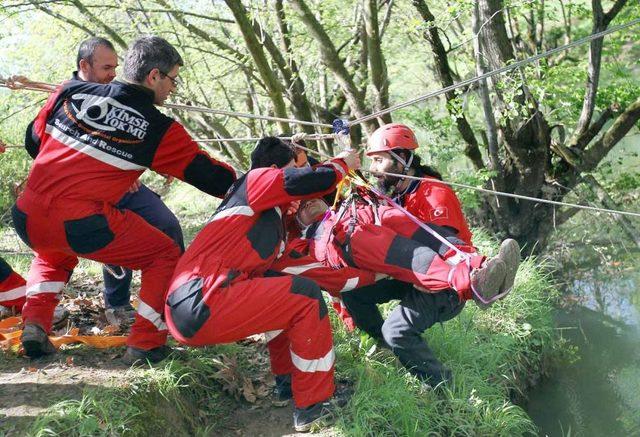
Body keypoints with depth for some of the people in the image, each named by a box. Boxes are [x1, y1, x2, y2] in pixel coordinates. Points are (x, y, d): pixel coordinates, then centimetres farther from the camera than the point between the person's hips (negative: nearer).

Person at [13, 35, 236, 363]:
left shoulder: (70, 91, 10)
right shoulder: (159, 129, 0)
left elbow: (35, 139, 23)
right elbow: (209, 175, 6)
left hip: (27, 218, 6)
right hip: (82, 226, -5)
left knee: (54, 254, 40)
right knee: (166, 255, 15)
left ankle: (35, 324, 22)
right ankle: (144, 345, 12)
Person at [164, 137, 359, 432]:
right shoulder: (258, 179, 2)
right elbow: (314, 181, -5)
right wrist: (343, 163, 15)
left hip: (191, 304, 10)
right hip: (200, 306, -10)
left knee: (283, 287, 25)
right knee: (306, 295, -6)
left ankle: (288, 377, 27)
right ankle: (315, 402, 2)